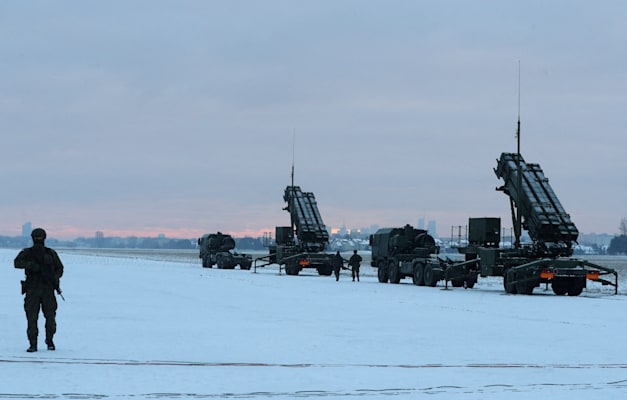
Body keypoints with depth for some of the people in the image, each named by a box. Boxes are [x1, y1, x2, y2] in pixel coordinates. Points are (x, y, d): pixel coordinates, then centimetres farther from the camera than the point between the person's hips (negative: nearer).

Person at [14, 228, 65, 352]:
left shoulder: (51, 254, 9)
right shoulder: (26, 253, 6)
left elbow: (59, 268, 14)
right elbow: (17, 263, -12)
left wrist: (55, 278, -6)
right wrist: (29, 264, -29)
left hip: (47, 290, 1)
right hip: (32, 290, -1)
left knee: (50, 316, -4)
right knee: (32, 318, -6)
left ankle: (49, 340, 17)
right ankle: (33, 344, -1)